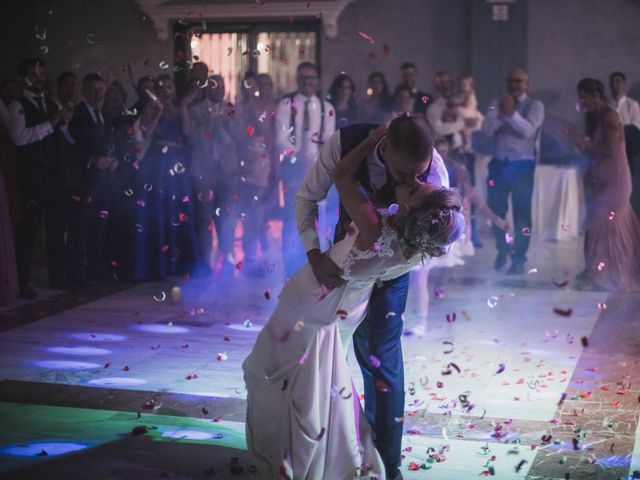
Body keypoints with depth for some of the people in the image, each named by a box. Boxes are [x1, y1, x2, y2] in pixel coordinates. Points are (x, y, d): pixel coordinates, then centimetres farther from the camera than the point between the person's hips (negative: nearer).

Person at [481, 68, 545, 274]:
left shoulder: (535, 105, 0)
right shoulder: (497, 104, 11)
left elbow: (528, 130, -15)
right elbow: (487, 130, -2)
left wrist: (512, 113, -28)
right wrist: (501, 114, -18)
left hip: (522, 164, -3)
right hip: (498, 162, 4)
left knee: (522, 212, -2)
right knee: (495, 209, 9)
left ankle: (519, 260, 5)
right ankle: (502, 249, 32)